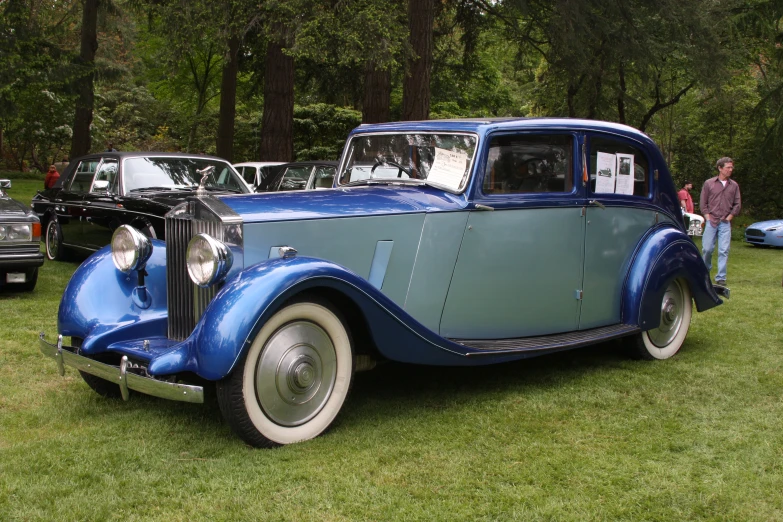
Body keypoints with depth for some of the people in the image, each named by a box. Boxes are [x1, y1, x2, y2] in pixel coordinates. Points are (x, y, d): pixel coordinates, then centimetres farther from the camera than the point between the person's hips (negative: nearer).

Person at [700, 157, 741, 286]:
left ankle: (720, 277, -1)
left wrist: (729, 217, 1)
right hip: (711, 221, -1)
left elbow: (737, 204, 10)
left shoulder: (734, 186, 8)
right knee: (707, 248, -1)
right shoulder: (709, 183, 4)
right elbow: (703, 202, 5)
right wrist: (708, 217, -2)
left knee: (724, 251, -4)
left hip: (725, 223, 1)